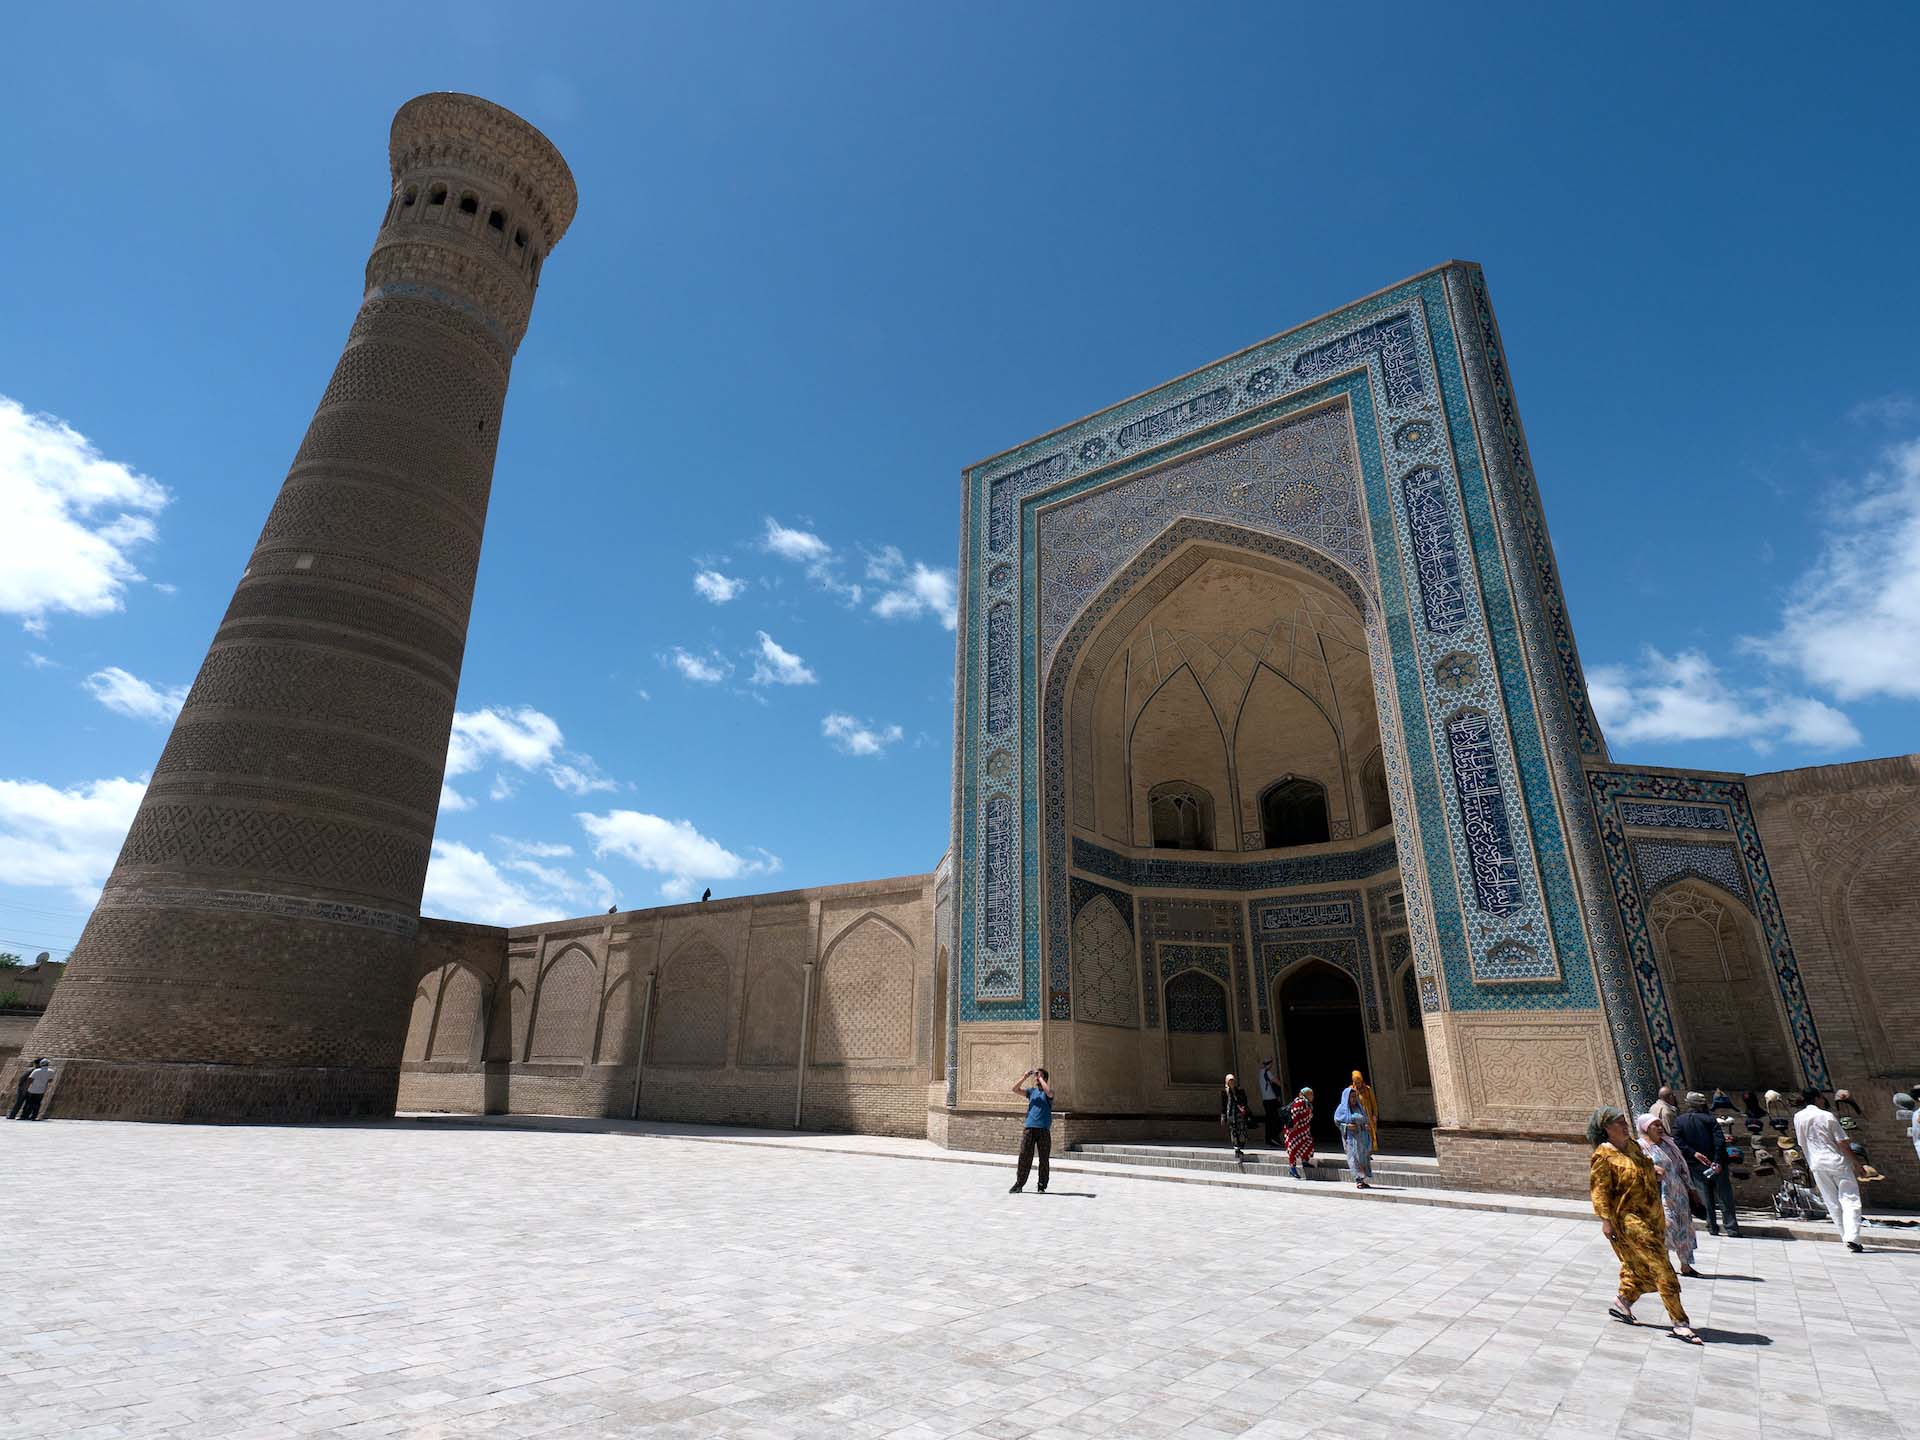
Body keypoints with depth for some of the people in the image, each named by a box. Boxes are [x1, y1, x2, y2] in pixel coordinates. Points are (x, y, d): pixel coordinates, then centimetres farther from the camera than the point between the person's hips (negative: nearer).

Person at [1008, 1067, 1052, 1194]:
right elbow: (1015, 1090, 5)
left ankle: (1042, 1186, 14)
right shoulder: (1031, 1091, 14)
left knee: (1044, 1160, 3)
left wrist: (1040, 1078, -11)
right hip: (1029, 1128, 2)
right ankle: (1019, 1184, 6)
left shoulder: (1047, 1092, 4)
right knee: (1024, 1157, 0)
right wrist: (1024, 1077, -4)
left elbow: (1049, 1092, -21)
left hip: (1044, 1130, -2)